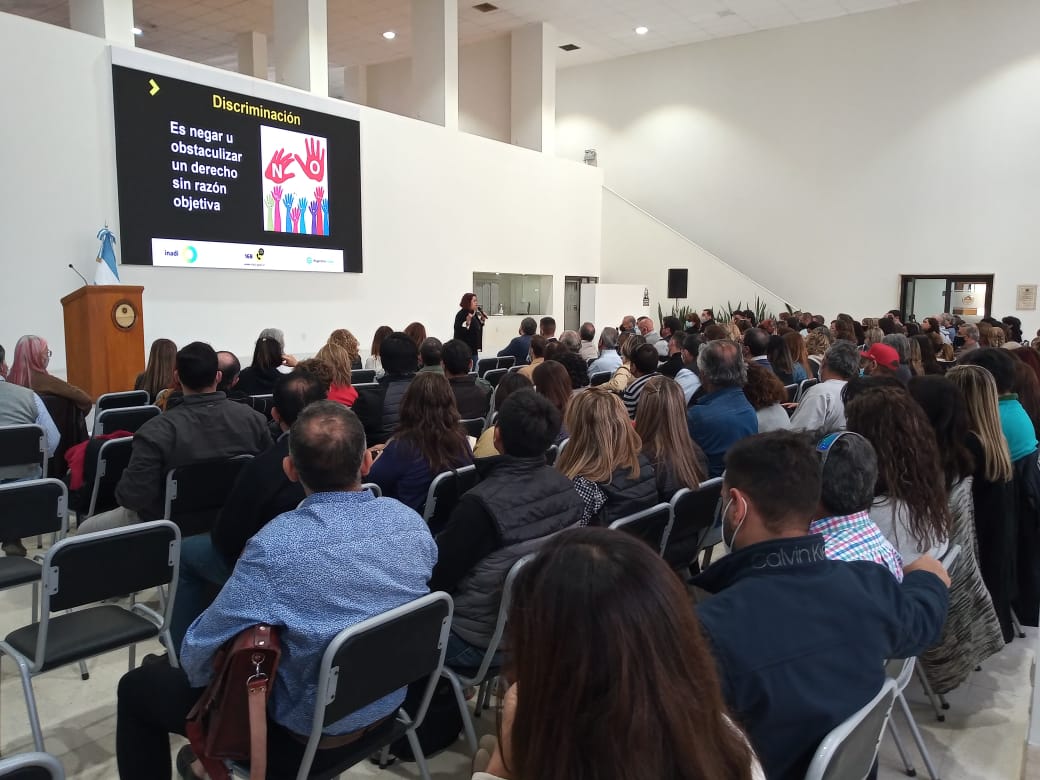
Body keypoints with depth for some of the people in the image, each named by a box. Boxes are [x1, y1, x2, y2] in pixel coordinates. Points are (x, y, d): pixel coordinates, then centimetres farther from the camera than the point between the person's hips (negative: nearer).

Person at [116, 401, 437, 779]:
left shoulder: (276, 547, -31)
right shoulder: (412, 522, -13)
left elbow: (199, 654, -19)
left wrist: (184, 657, 4)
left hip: (305, 735, -6)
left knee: (137, 687, 14)